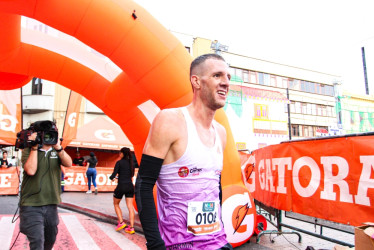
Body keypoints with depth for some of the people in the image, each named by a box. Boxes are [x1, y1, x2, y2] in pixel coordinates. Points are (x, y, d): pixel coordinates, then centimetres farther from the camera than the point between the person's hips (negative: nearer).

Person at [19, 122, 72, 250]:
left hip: (51, 204, 4)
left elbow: (68, 163, -11)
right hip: (31, 205, -4)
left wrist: (58, 148, -23)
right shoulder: (28, 151, -3)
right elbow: (31, 170, -20)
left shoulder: (56, 151, 7)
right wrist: (34, 147, -16)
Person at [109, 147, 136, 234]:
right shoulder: (131, 163, 10)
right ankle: (131, 227, 1)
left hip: (121, 186, -5)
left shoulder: (119, 162, -7)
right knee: (130, 206, 3)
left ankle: (121, 222, 9)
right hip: (130, 186, 5)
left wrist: (111, 177, 13)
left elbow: (113, 175, -10)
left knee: (116, 204, 18)